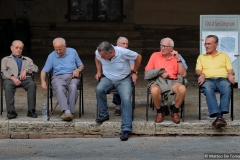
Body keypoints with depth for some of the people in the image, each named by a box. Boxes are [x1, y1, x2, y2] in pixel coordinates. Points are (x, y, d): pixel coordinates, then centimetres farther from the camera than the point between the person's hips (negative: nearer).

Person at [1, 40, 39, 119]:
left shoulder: (27, 59, 34)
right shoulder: (5, 59, 28)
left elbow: (35, 68, 16)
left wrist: (25, 70, -5)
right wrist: (12, 77, -13)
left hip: (25, 78, 1)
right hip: (11, 79, -1)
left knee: (32, 84, -36)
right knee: (8, 86, -39)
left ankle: (31, 110, -39)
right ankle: (11, 111, -43)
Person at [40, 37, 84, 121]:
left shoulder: (73, 52, 11)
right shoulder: (51, 56, 10)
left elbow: (81, 65, 19)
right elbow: (44, 71, 11)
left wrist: (78, 70, -5)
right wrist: (43, 81, -9)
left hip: (72, 76, 0)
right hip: (58, 77, 0)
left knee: (73, 87, -37)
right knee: (60, 88, -37)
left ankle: (71, 111, -38)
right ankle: (66, 111, -51)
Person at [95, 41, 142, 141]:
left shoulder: (123, 52, -25)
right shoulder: (99, 53, -13)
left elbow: (138, 57, -6)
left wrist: (134, 72, 1)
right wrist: (99, 71, 6)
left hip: (124, 80, -3)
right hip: (107, 79, 3)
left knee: (126, 100, -26)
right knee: (99, 89, -30)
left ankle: (126, 130, -26)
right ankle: (103, 114, -10)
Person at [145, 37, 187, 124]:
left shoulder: (175, 57, 16)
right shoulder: (155, 55, 15)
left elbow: (183, 74, 6)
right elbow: (147, 72, 8)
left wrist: (178, 59, -1)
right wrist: (160, 72, -5)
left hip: (172, 81, 1)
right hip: (157, 81, -1)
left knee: (182, 89, -34)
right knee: (154, 90, -39)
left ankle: (175, 112, -10)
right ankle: (159, 112, -10)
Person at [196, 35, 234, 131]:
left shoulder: (224, 56, 28)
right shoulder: (201, 57, 30)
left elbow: (231, 70, 17)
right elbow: (198, 70, 15)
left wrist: (230, 74, -7)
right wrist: (201, 74, -9)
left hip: (222, 79, 0)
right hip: (208, 80, 0)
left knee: (227, 88, -38)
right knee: (208, 90, -39)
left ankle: (219, 117, -50)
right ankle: (219, 117, -53)